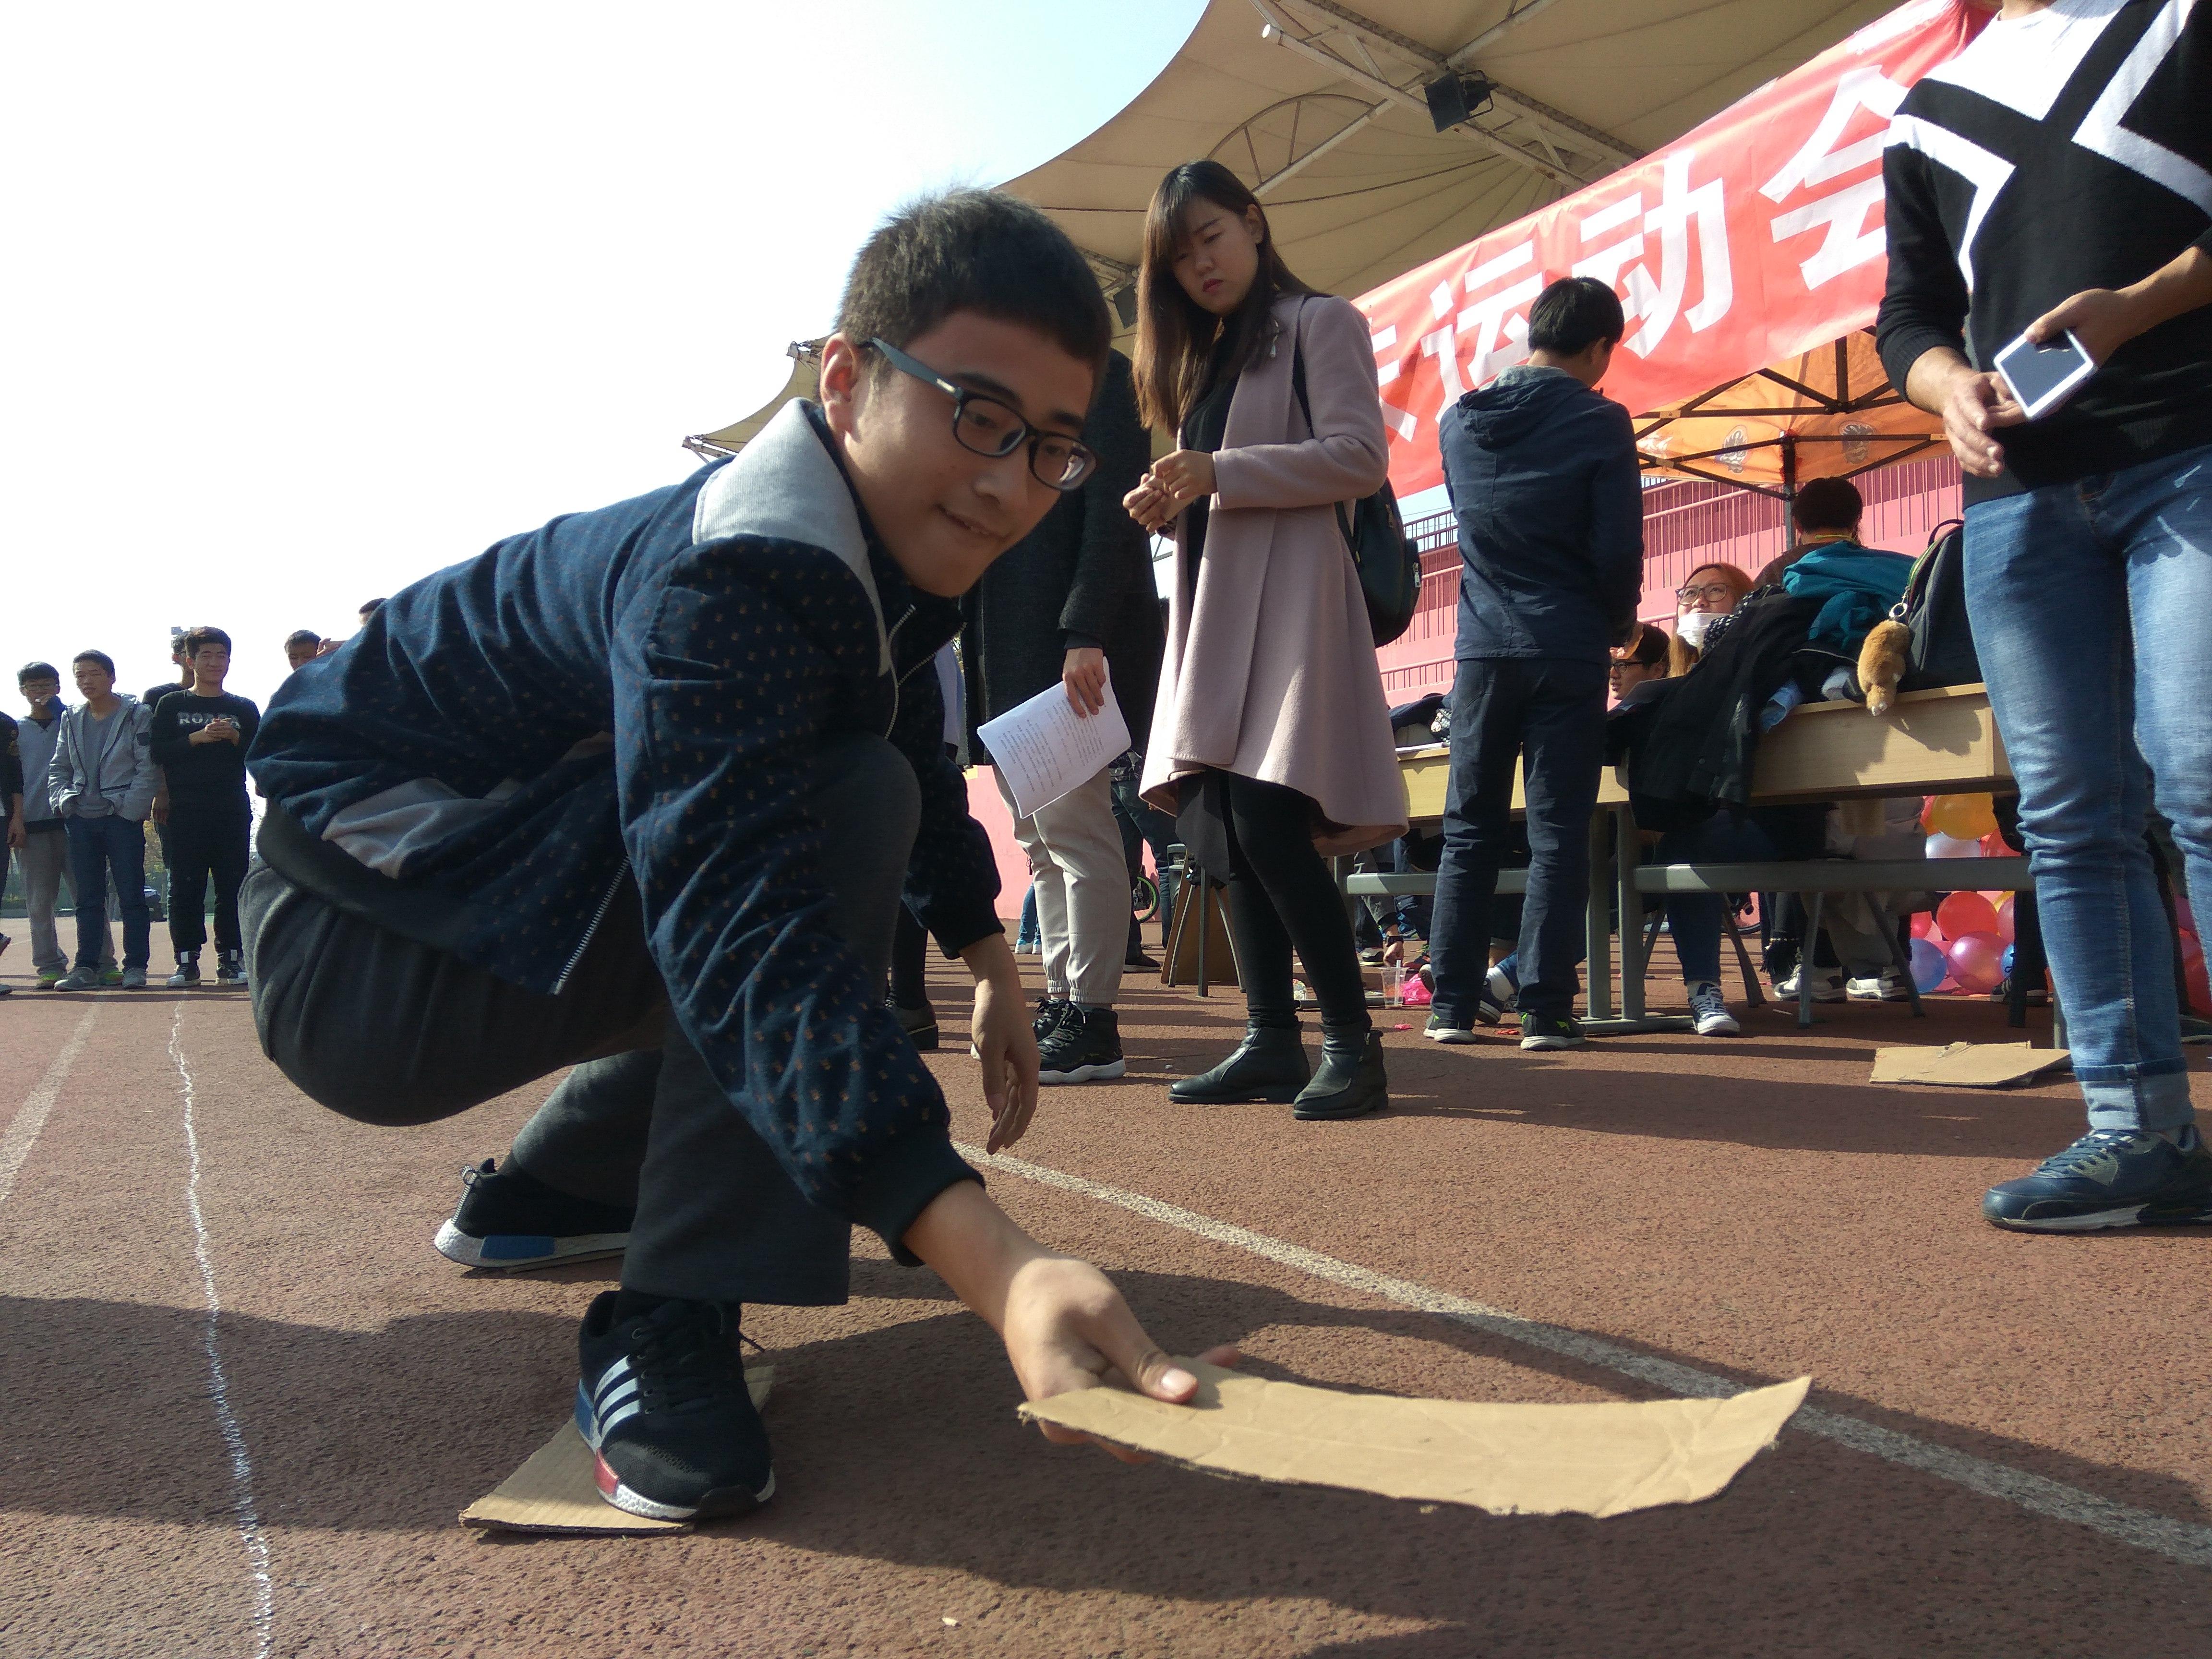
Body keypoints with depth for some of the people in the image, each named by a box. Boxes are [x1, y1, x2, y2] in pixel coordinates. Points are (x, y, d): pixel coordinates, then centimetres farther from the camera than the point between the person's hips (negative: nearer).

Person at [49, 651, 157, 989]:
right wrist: (63, 800, 1)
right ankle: (86, 968, 11)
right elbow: (57, 768, 18)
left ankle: (135, 967, 2)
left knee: (131, 895, -2)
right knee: (88, 898, 8)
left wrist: (130, 806, -14)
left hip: (123, 818, -5)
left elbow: (148, 768, -7)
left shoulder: (138, 715, -2)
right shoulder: (71, 719, 14)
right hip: (81, 820, 5)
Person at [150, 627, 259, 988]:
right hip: (186, 811, -1)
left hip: (233, 810, 1)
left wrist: (235, 738, -9)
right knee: (185, 886, -3)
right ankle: (186, 961, 1)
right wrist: (197, 738, -11)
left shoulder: (244, 709, 15)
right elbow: (159, 753, 1)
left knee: (233, 886, -2)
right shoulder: (171, 705, 12)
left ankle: (230, 958, 2)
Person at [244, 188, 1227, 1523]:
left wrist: (989, 958, 21)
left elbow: (918, 746, 18)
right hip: (354, 950, -10)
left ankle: (549, 1190, 33)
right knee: (850, 813, -28)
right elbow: (745, 933, -45)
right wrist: (997, 1263, -55)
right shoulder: (724, 585, -31)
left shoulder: (889, 536, 0)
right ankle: (667, 1331, -21)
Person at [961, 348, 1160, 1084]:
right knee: (1040, 836, 8)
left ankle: (1093, 1023, -4)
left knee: (1072, 823, -9)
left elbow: (1113, 512, -11)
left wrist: (1085, 635, -20)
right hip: (1003, 655, 8)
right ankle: (1061, 1003, 13)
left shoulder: (1094, 374, 0)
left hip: (1068, 640, -8)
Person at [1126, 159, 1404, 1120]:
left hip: (1286, 593, -8)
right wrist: (1172, 504, 5)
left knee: (1267, 823, -17)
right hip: (1212, 601, 8)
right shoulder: (1204, 357, 26)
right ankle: (1271, 1040, 5)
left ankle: (1352, 1041, -10)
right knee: (1219, 827, 1)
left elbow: (1360, 457, -9)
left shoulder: (1318, 323, 5)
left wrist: (1221, 473, -14)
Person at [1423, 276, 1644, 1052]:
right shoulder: (1599, 423, -5)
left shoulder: (1460, 421, 9)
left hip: (1482, 647, 4)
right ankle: (1545, 1010, 0)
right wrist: (1620, 624, 10)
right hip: (1567, 651, -3)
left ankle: (1452, 1003, 8)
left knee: (1470, 831, 8)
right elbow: (1618, 550, -7)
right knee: (1558, 835, 0)